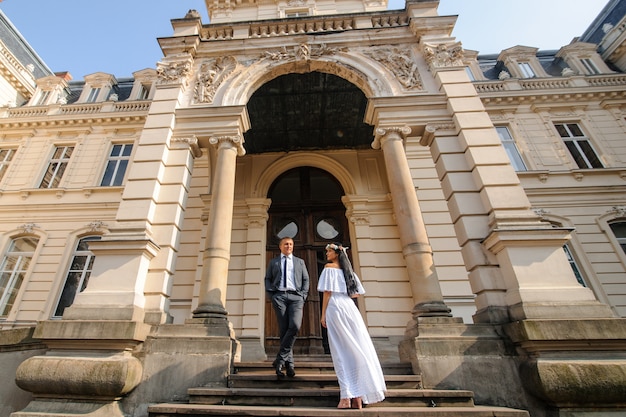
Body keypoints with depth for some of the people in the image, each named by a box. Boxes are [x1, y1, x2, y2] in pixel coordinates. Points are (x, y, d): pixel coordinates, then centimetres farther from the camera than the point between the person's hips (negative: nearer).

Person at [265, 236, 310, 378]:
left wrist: (303, 296, 3)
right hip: (279, 296, 0)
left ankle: (280, 359, -9)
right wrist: (271, 294, 1)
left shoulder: (300, 262, 20)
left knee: (295, 326, -20)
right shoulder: (273, 262, 19)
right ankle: (289, 363, 5)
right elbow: (267, 279, 15)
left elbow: (306, 280, 16)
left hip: (295, 296, 0)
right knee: (283, 329, -4)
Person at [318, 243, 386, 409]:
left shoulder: (329, 267, -1)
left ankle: (346, 397, -3)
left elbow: (327, 292, -7)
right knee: (357, 348, 5)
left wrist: (323, 314, -5)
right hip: (350, 308, 5)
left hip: (335, 309, -5)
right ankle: (358, 396, 8)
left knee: (341, 351, -3)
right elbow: (357, 293, 17)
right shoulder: (348, 270, 17)